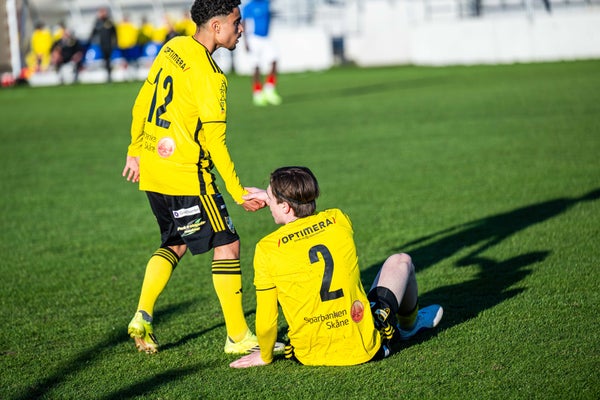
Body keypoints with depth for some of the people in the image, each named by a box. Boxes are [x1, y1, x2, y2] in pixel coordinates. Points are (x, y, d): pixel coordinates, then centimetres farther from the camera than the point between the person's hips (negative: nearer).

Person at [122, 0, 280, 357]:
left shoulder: (173, 48, 6)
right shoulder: (209, 76, -19)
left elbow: (142, 102, 14)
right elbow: (216, 144, -19)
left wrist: (136, 150, 25)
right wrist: (239, 194, -14)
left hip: (152, 172, 9)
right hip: (185, 177, -9)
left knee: (175, 244, 23)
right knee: (227, 245, 1)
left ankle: (143, 317, 15)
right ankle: (238, 337, 5)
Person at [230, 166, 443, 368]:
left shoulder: (266, 249, -12)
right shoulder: (338, 221, -4)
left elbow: (266, 322, -8)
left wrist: (265, 357, 11)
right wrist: (274, 198, 32)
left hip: (312, 356, -1)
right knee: (401, 261, 24)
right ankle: (410, 324, 52)